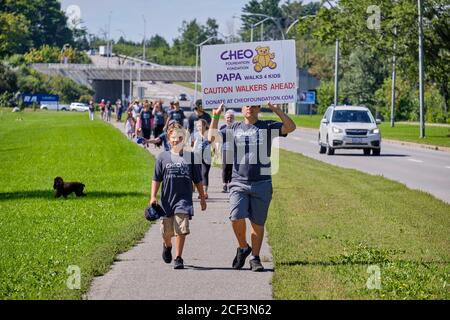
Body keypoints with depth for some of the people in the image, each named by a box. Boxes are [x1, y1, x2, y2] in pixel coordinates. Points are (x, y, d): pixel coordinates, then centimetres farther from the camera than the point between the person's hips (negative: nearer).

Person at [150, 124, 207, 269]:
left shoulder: (190, 157, 4)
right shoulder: (163, 157, 4)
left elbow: (198, 180, 11)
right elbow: (156, 179, 5)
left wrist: (202, 198, 13)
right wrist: (153, 196, -4)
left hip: (184, 199, -1)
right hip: (167, 200, 1)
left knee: (181, 229, -13)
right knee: (167, 231, 8)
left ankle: (178, 258, -4)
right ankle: (167, 246, 42)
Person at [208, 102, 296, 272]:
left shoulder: (268, 127, 5)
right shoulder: (235, 128, 12)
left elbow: (290, 127, -9)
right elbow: (212, 137, 10)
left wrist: (277, 110, -18)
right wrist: (215, 117, 0)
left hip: (262, 183, -1)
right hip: (239, 182, 1)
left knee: (258, 223, 4)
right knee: (236, 217, -16)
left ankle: (255, 258, 16)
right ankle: (243, 247, 9)